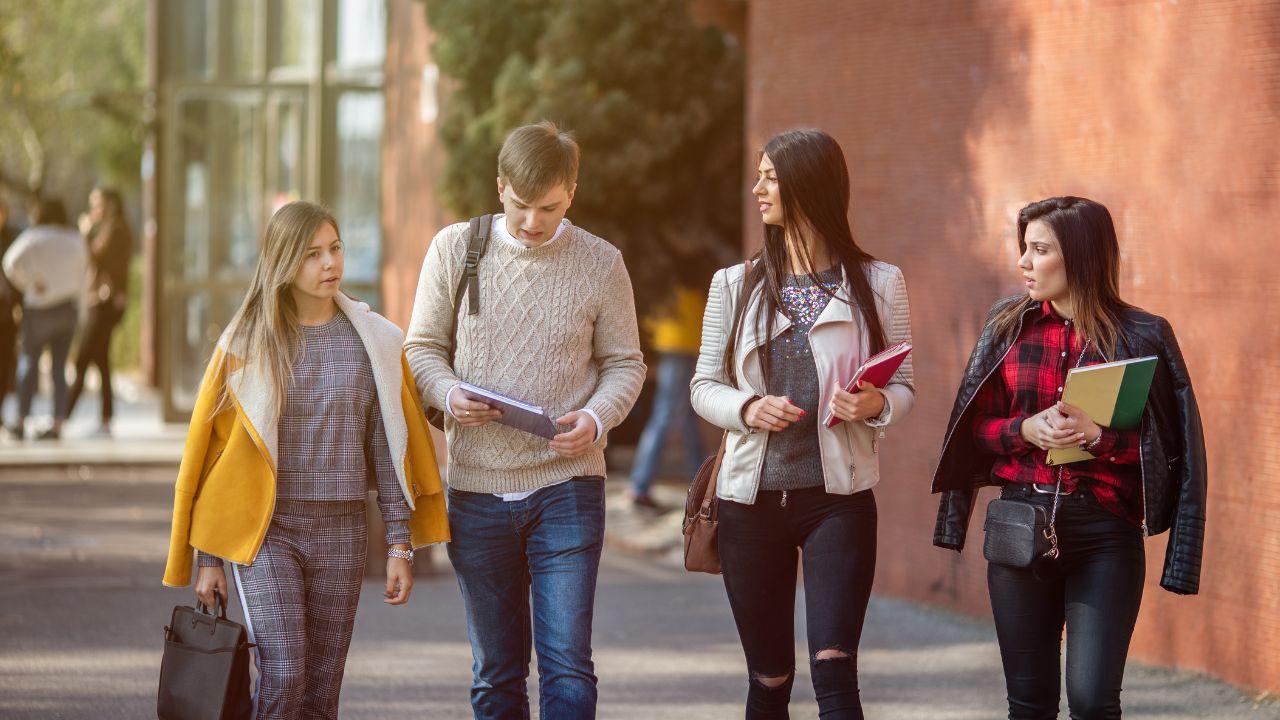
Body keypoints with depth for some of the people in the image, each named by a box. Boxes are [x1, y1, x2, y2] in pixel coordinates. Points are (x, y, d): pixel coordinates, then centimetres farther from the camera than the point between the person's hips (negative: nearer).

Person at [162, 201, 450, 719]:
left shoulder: (375, 342, 4)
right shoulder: (246, 344, 0)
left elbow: (388, 450, 7)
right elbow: (211, 450, 4)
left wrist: (400, 545, 1)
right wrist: (209, 558, 2)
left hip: (342, 531, 2)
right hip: (267, 527, -2)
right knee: (282, 678, -15)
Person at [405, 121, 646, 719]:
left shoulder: (601, 264, 1)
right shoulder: (454, 249, 2)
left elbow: (624, 364, 7)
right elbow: (423, 348, 8)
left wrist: (597, 418, -14)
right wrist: (449, 395, -14)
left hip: (567, 489, -2)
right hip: (476, 488, 2)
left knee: (567, 665, -9)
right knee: (495, 670, 9)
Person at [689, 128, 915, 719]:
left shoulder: (878, 284, 3)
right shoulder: (734, 285, 8)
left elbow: (903, 388, 5)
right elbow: (704, 386, 10)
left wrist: (875, 404, -18)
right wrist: (747, 409, -12)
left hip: (838, 498, -3)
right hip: (751, 498, 3)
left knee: (833, 670, -16)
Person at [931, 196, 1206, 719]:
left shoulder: (1141, 337, -3)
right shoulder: (1008, 325, 7)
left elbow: (1167, 446, -2)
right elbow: (977, 427, 10)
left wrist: (1099, 436, -17)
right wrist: (1026, 430, -10)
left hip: (1105, 533, -3)